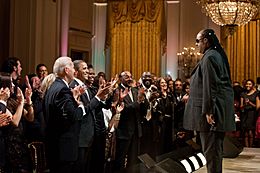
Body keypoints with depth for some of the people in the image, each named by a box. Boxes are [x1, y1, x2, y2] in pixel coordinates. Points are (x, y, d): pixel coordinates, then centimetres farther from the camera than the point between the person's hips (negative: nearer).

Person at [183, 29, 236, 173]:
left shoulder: (209, 58, -14)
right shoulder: (218, 55, 15)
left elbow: (210, 86, -21)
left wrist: (208, 111, -22)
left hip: (211, 108, -10)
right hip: (221, 107, 10)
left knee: (210, 148, -5)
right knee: (215, 147, 16)